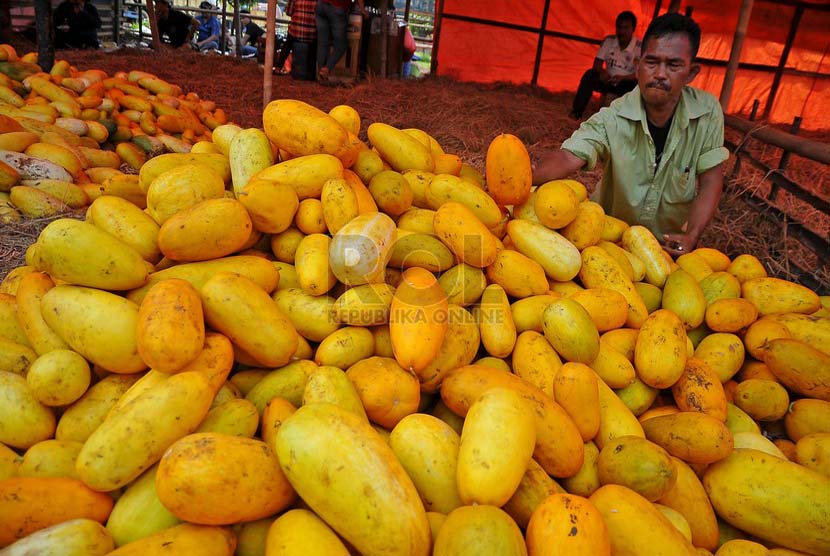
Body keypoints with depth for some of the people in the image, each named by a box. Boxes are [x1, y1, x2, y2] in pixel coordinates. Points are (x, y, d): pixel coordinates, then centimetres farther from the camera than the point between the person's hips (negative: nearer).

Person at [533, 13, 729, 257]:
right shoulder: (612, 119, -19)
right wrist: (527, 175, -56)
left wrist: (691, 236, -22)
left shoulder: (707, 112, -12)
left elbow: (710, 182, -8)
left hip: (670, 244, 2)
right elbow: (566, 158, -34)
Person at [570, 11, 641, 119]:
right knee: (589, 75, -23)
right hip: (608, 80, 3)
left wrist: (622, 78, -34)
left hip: (626, 83, -3)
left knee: (637, 86, -35)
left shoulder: (639, 47, -15)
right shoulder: (609, 41, -5)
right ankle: (577, 112, -20)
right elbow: (597, 63, -4)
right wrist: (602, 72, -29)